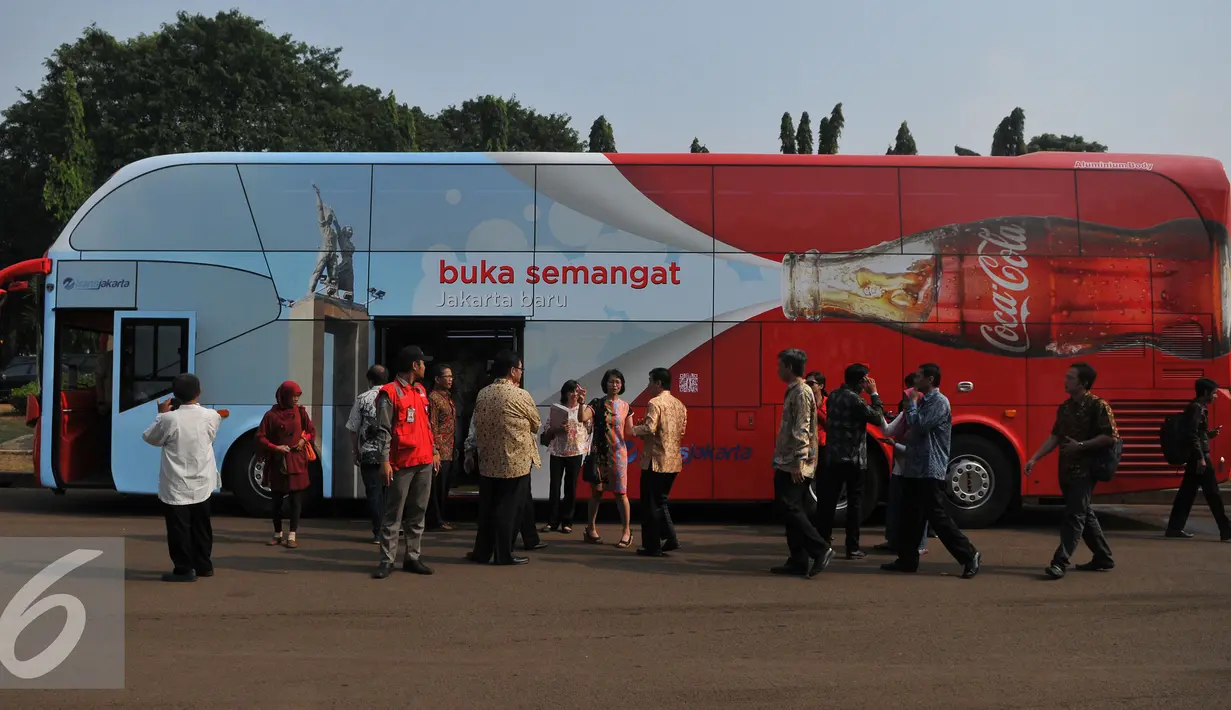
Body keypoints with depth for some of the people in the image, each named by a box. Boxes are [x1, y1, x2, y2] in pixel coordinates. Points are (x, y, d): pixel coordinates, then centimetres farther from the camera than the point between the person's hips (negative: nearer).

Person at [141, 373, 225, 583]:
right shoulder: (211, 416, -6)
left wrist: (162, 414, 8)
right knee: (201, 526, 17)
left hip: (176, 486, -5)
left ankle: (184, 569, 8)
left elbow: (150, 438, -1)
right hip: (202, 483, 5)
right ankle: (203, 565, 26)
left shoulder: (170, 419, -18)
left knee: (179, 528, 5)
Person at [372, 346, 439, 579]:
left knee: (418, 512, 9)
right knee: (394, 514, -1)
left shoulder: (420, 390, 15)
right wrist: (384, 461, -16)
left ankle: (413, 557, 15)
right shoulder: (390, 392, -8)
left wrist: (434, 451, 17)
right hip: (402, 463, -7)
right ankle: (387, 560, 3)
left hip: (424, 460, 7)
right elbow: (384, 430, -12)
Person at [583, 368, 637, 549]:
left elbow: (629, 433, 9)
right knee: (596, 491, 6)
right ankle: (591, 528, 17)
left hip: (618, 453, 1)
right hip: (599, 452, -1)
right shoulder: (596, 403, 0)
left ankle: (627, 531, 4)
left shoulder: (625, 407, 6)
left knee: (620, 492, -2)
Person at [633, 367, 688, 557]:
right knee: (660, 501, 20)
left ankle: (652, 546, 7)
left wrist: (634, 429, -6)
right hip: (673, 461, 8)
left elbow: (649, 428, -24)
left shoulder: (655, 403, -13)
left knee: (650, 504, 2)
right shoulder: (680, 405, 12)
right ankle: (670, 538, 12)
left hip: (655, 461, -8)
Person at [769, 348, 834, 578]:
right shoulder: (793, 392, 17)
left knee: (790, 509, -11)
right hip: (786, 465, 10)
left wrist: (799, 462, -23)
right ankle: (798, 561, 11)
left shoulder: (801, 393, -12)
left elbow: (802, 430, -19)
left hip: (795, 466, -10)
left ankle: (821, 549, -6)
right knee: (788, 510, 9)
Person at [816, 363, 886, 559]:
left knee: (827, 500, 8)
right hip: (854, 458, -7)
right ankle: (852, 548, 5)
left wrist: (868, 394, 14)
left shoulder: (834, 395, 9)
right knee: (854, 503, 2)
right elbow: (878, 419, -11)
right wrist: (874, 393, -3)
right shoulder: (854, 399, -16)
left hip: (833, 456, 7)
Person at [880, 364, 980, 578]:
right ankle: (907, 560, 19)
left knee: (938, 517, -8)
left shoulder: (939, 402, -12)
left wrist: (912, 402, -9)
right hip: (914, 469, 10)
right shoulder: (924, 401, 17)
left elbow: (919, 425, -21)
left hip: (930, 471, -10)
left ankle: (970, 556, 0)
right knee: (908, 516, 11)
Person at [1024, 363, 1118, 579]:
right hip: (1066, 470, 8)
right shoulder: (1064, 407, 12)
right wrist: (1035, 458, 4)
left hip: (1085, 470, -8)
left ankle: (1060, 562, -13)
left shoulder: (1097, 405, -10)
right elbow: (1055, 437, 12)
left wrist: (1081, 446, -18)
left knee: (1074, 515, -10)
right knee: (1084, 514, 14)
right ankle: (1103, 557, 26)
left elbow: (1110, 436, -14)